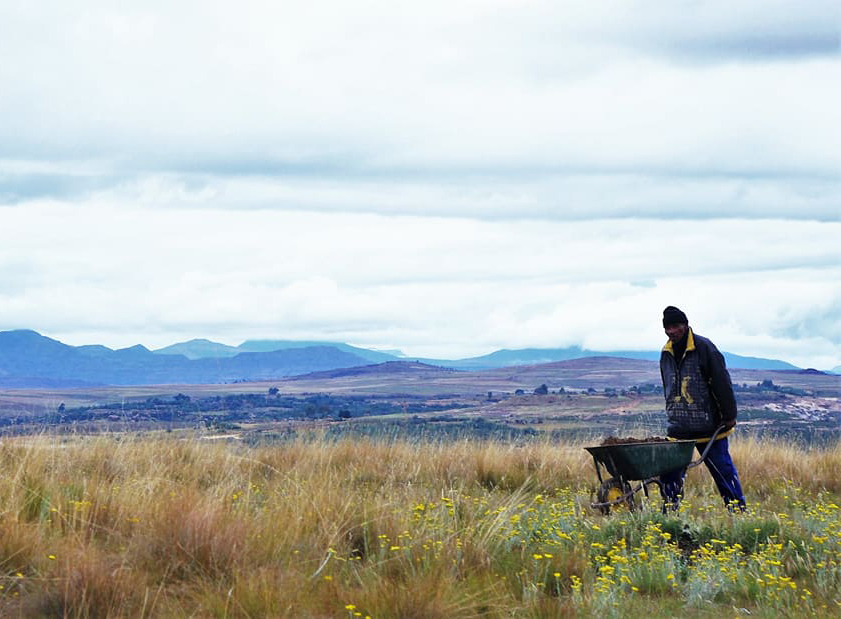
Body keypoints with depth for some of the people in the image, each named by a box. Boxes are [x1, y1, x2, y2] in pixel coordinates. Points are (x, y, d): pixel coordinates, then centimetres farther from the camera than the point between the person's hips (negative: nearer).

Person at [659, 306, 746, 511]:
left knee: (722, 467, 1)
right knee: (669, 471, 2)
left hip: (708, 427, -5)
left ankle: (737, 508, 10)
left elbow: (722, 384, -9)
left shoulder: (704, 348, -10)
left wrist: (729, 416, -9)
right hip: (678, 429, 5)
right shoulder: (666, 353, 10)